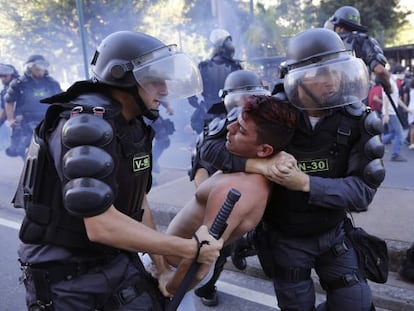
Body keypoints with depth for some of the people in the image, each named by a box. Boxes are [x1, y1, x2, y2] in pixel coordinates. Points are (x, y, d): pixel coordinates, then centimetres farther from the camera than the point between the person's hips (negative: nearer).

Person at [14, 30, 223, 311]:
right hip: (64, 275, -6)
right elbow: (102, 226, -31)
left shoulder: (134, 127, 2)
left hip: (118, 261, 7)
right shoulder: (86, 123, -25)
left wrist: (161, 265, 4)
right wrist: (192, 249, -25)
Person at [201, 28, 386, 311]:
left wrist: (305, 182, -36)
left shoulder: (359, 120, -15)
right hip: (285, 238, -2)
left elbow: (364, 190, -21)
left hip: (333, 234, 2)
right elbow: (210, 147, -19)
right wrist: (260, 165, -36)